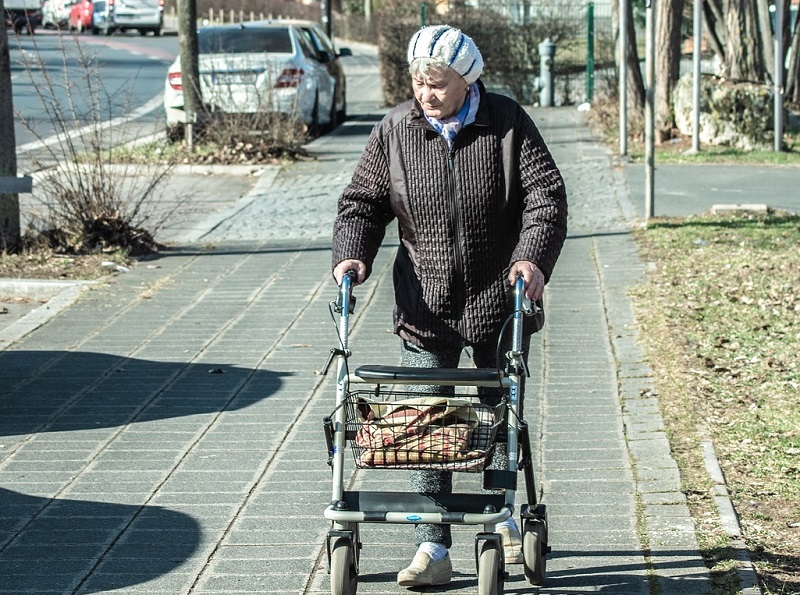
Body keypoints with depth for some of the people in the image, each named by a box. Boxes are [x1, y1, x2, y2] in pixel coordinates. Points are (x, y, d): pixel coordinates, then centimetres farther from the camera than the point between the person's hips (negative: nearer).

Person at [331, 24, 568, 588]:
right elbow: (363, 200, 5)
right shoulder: (395, 131, 0)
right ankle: (433, 549, -1)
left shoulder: (508, 124, -5)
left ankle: (507, 517, 37)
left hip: (498, 304, -1)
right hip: (425, 308, 1)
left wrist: (534, 257, -23)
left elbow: (547, 193, -8)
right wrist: (351, 254, -13)